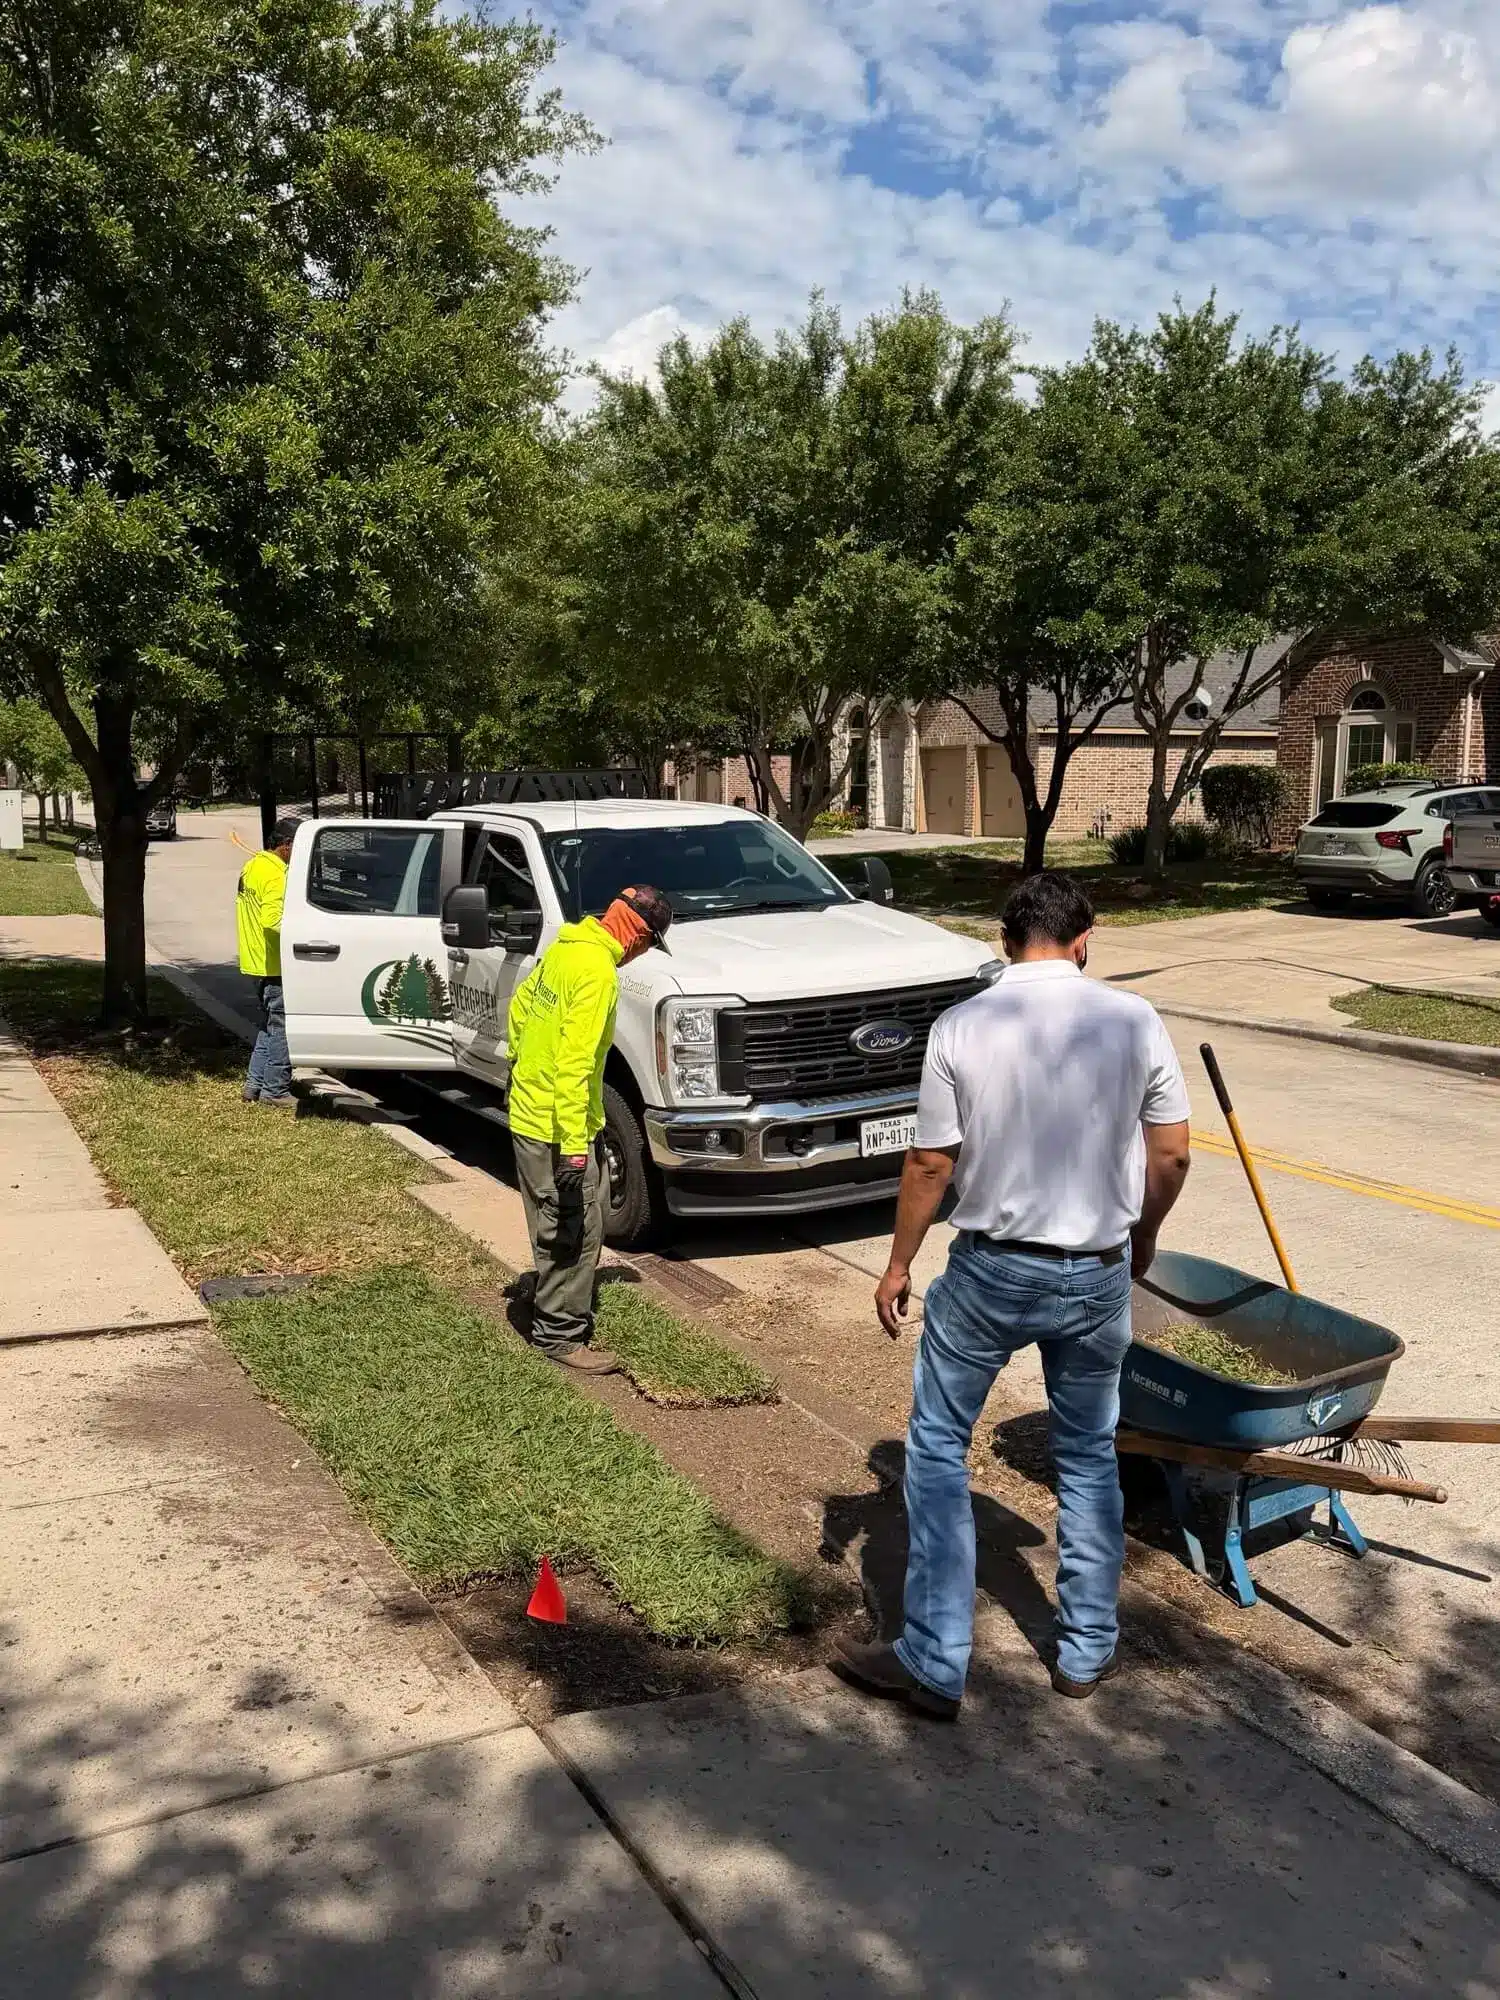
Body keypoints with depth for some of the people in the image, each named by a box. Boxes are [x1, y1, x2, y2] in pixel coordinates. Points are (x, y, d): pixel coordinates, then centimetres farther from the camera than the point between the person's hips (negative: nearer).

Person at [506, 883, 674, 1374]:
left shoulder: (565, 948, 6)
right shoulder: (597, 972, -22)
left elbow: (520, 1006, 19)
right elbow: (575, 1063, -27)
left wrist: (520, 1062, 28)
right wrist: (573, 1145, -26)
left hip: (529, 1109, 10)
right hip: (556, 1126, -10)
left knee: (583, 1218, 22)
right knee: (574, 1229, 1)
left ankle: (547, 1292, 36)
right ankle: (561, 1334, 10)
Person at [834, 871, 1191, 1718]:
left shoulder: (962, 1028, -11)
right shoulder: (1135, 1020, -6)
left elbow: (931, 1164, -7)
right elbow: (1172, 1154, 0)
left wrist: (899, 1265, 5)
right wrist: (1142, 1239, 17)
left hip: (992, 1268, -2)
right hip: (1098, 1274, 3)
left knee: (937, 1449, 12)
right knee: (1089, 1457, 20)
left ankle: (934, 1664, 15)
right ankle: (1089, 1651, 31)